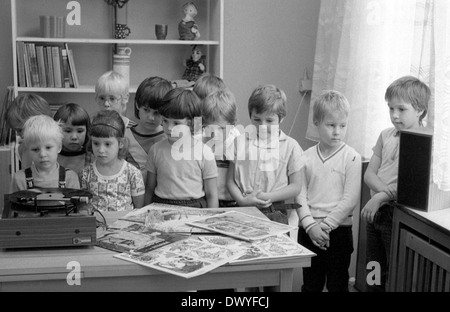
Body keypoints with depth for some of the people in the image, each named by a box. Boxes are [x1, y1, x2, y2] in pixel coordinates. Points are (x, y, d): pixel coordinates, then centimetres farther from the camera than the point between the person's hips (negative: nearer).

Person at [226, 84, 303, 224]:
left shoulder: (290, 146, 5)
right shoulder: (240, 142, 9)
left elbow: (296, 186, 4)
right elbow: (230, 180, 9)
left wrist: (269, 197, -8)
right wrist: (242, 200, -8)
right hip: (243, 210, 2)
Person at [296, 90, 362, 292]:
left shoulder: (352, 158, -6)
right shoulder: (306, 157, 2)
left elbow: (351, 198, -11)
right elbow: (300, 194, 0)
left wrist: (326, 225, -14)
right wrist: (311, 225, -12)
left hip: (339, 231, -2)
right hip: (309, 231, 3)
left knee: (337, 284, 9)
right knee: (310, 284, 14)